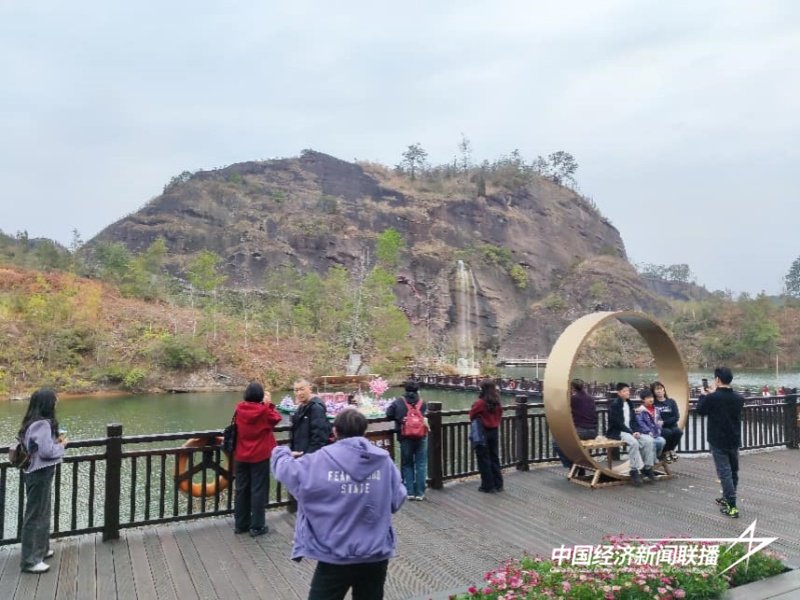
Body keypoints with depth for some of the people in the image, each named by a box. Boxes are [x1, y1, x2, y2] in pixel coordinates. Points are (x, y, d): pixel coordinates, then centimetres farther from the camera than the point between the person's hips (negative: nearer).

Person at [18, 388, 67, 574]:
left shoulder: (32, 422, 8)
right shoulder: (42, 424, -22)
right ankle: (30, 560, 9)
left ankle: (40, 550, 34)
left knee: (43, 513, 21)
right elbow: (47, 451, -24)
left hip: (37, 473, 10)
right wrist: (62, 445, -8)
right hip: (40, 475, -10)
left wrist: (55, 441, 6)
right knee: (35, 515, 0)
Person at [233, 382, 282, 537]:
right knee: (258, 490, 4)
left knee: (242, 489, 13)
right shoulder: (264, 410, -16)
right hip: (260, 456, -4)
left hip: (241, 456, 4)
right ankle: (257, 526, 8)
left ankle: (240, 524, 23)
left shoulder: (239, 409, -6)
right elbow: (276, 419, 1)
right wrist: (269, 404, 6)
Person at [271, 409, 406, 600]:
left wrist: (281, 452, 20)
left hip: (336, 557, -3)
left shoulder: (321, 460, -13)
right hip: (376, 555, 3)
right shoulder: (384, 460, -6)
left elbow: (286, 470, -1)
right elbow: (397, 500, 1)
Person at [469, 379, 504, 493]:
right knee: (495, 458, 16)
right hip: (495, 431, 6)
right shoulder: (497, 403, -2)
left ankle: (488, 486, 9)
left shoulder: (480, 403, -20)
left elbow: (472, 416, -8)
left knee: (484, 460, 5)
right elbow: (499, 416, 9)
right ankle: (498, 484, 22)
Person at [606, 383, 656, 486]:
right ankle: (635, 470, -24)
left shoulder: (629, 404, 15)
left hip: (630, 431, 7)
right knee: (633, 442, -34)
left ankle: (648, 468, -7)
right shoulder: (614, 404, -9)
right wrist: (631, 432, -18)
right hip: (617, 432, -7)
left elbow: (633, 420, 14)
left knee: (649, 440, -15)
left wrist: (636, 431, -5)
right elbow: (617, 422, -15)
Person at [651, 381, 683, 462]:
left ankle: (671, 449, -3)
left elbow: (676, 417, -1)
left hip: (671, 426, 2)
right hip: (658, 429, -2)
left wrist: (664, 422, -14)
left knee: (678, 431, -29)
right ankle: (665, 452, -6)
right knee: (668, 432, -32)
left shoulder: (671, 402, 9)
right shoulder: (652, 403, 3)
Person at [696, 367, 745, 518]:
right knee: (733, 471, 19)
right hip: (734, 440, 6)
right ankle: (727, 498, 33)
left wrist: (704, 395, 11)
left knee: (724, 472, -3)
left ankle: (732, 506, -4)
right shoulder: (738, 398, 0)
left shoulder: (712, 397, -18)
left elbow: (700, 410, -3)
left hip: (718, 441, -6)